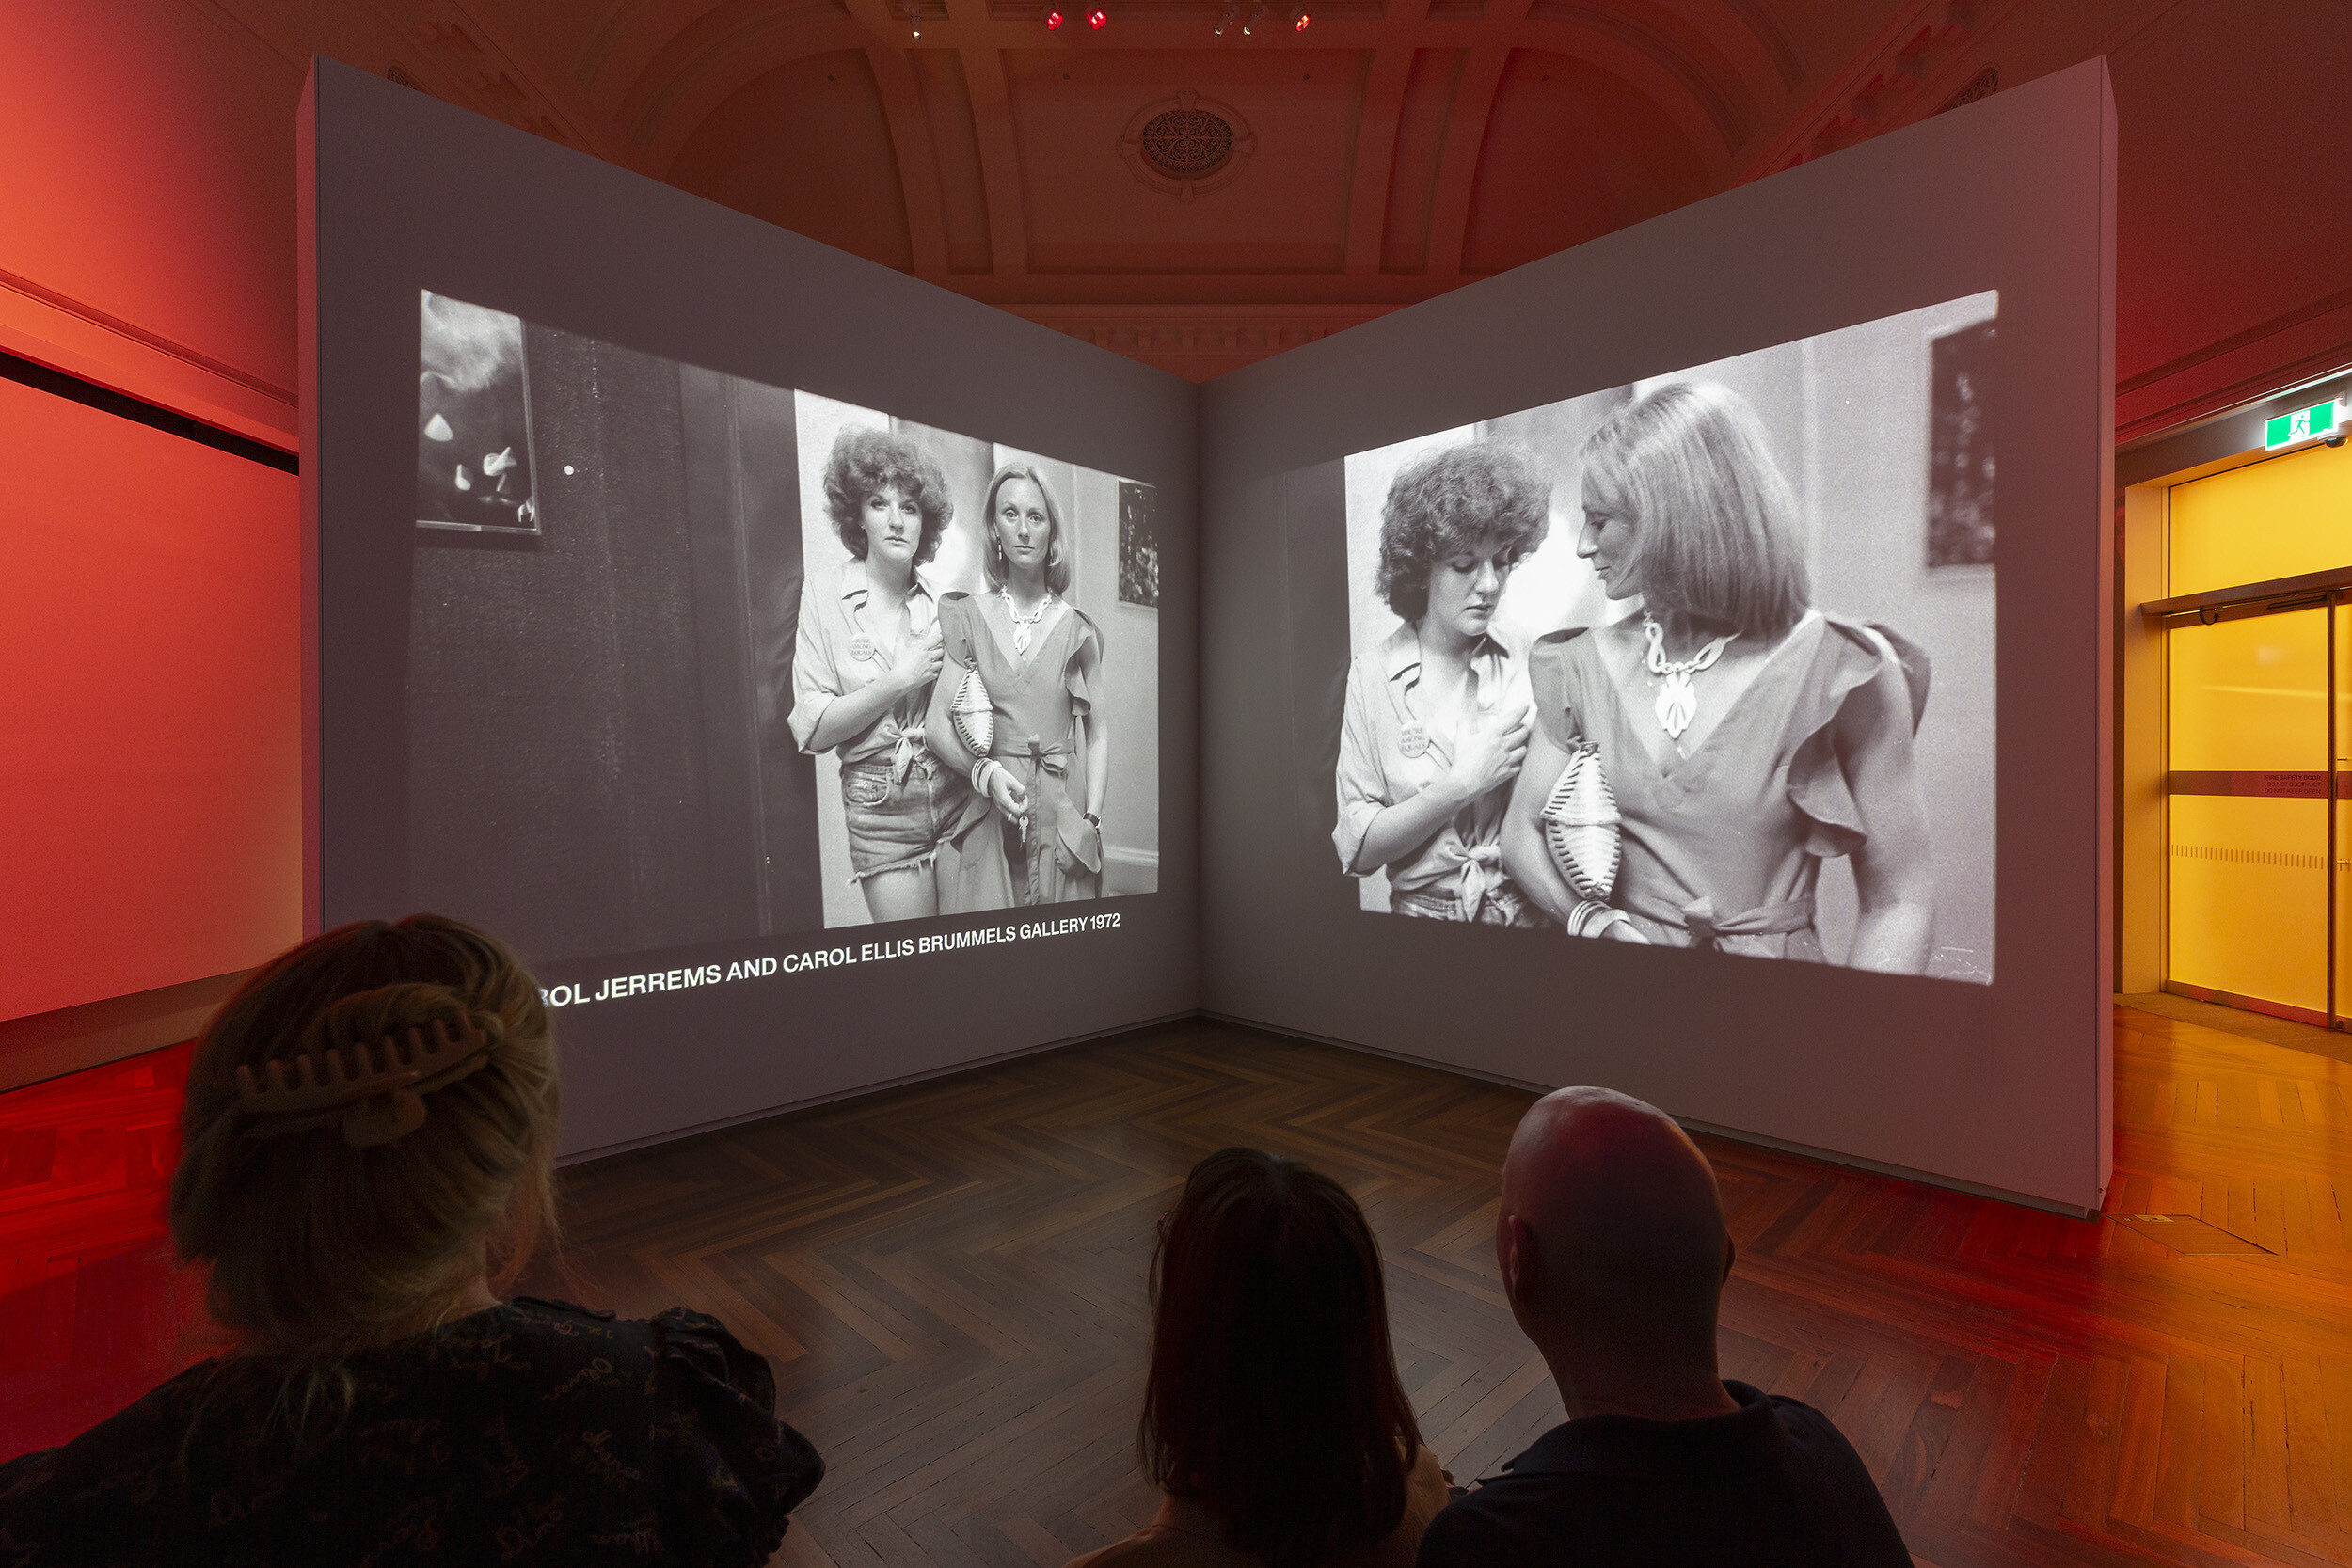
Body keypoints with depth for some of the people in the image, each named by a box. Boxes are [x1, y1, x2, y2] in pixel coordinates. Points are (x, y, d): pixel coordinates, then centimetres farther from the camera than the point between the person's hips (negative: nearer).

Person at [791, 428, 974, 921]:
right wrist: (898, 681, -13)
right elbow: (812, 731, -7)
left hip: (959, 797, 2)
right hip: (881, 809, -2)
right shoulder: (825, 597, -2)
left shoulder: (944, 603, 5)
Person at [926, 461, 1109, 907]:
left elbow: (1097, 732, 4)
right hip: (991, 814, 0)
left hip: (1065, 814, 1)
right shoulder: (966, 617, 5)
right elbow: (937, 724, -1)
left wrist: (1092, 818, -6)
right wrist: (985, 772, -18)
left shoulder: (1077, 628, 6)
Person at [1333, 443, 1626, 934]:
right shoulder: (1373, 674, -4)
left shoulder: (1526, 671, -1)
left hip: (1529, 917, 1)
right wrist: (1462, 785, -14)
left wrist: (1585, 912, -17)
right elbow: (1357, 848, -6)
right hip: (1422, 916, -1)